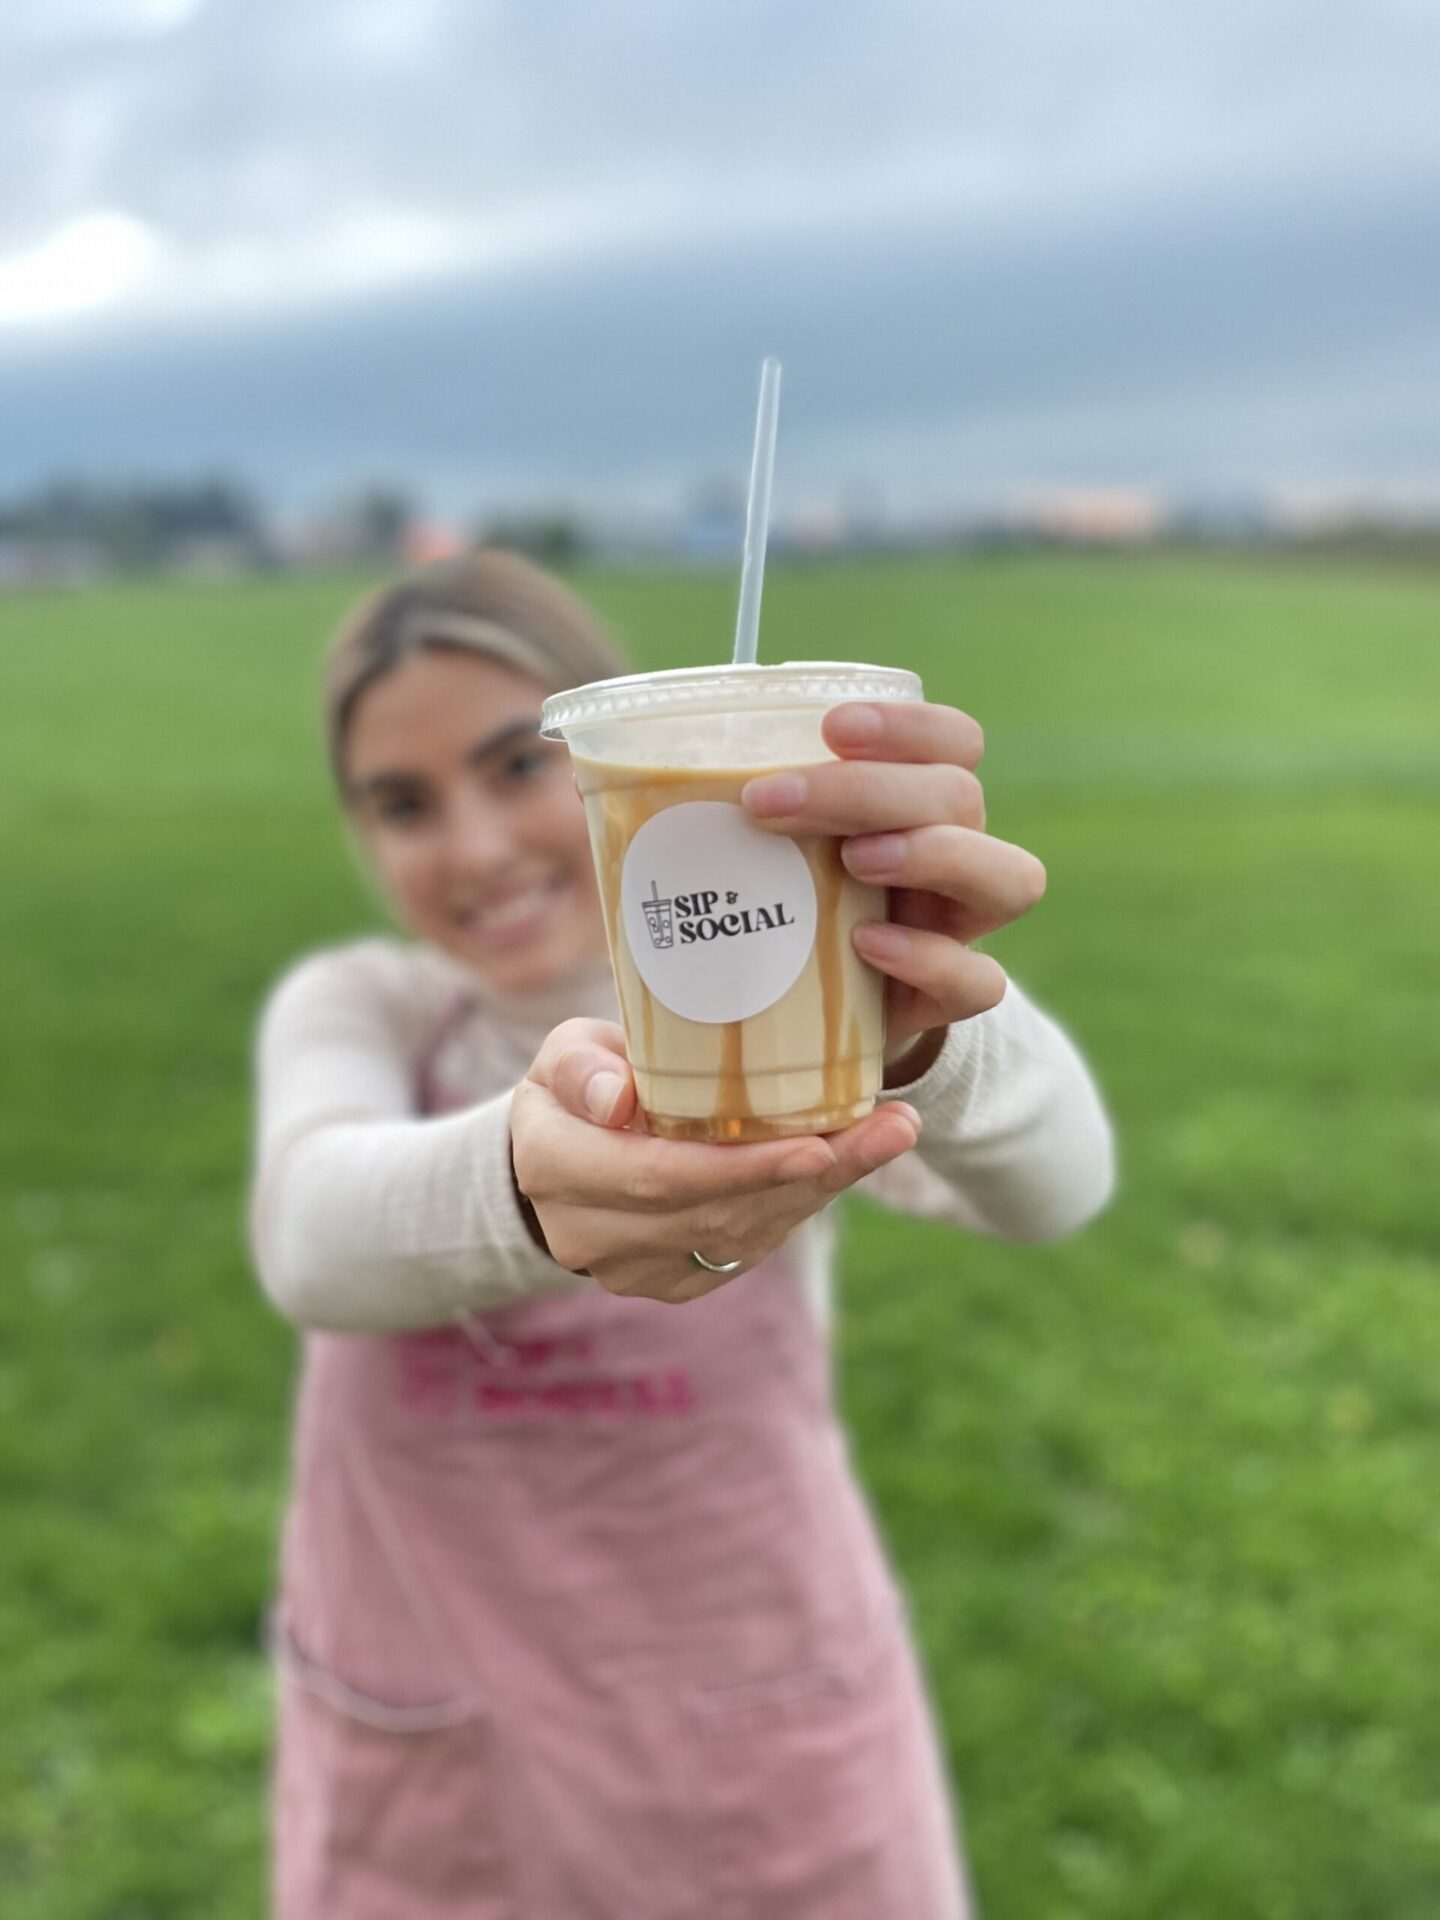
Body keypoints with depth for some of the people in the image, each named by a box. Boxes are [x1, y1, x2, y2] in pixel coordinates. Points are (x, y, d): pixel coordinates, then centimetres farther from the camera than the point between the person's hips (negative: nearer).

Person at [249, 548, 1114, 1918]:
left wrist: (913, 1033, -54)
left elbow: (1049, 1176, -31)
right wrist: (521, 1177, -50)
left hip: (770, 1760, -1)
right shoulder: (350, 1012, -6)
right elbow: (312, 1237, -28)